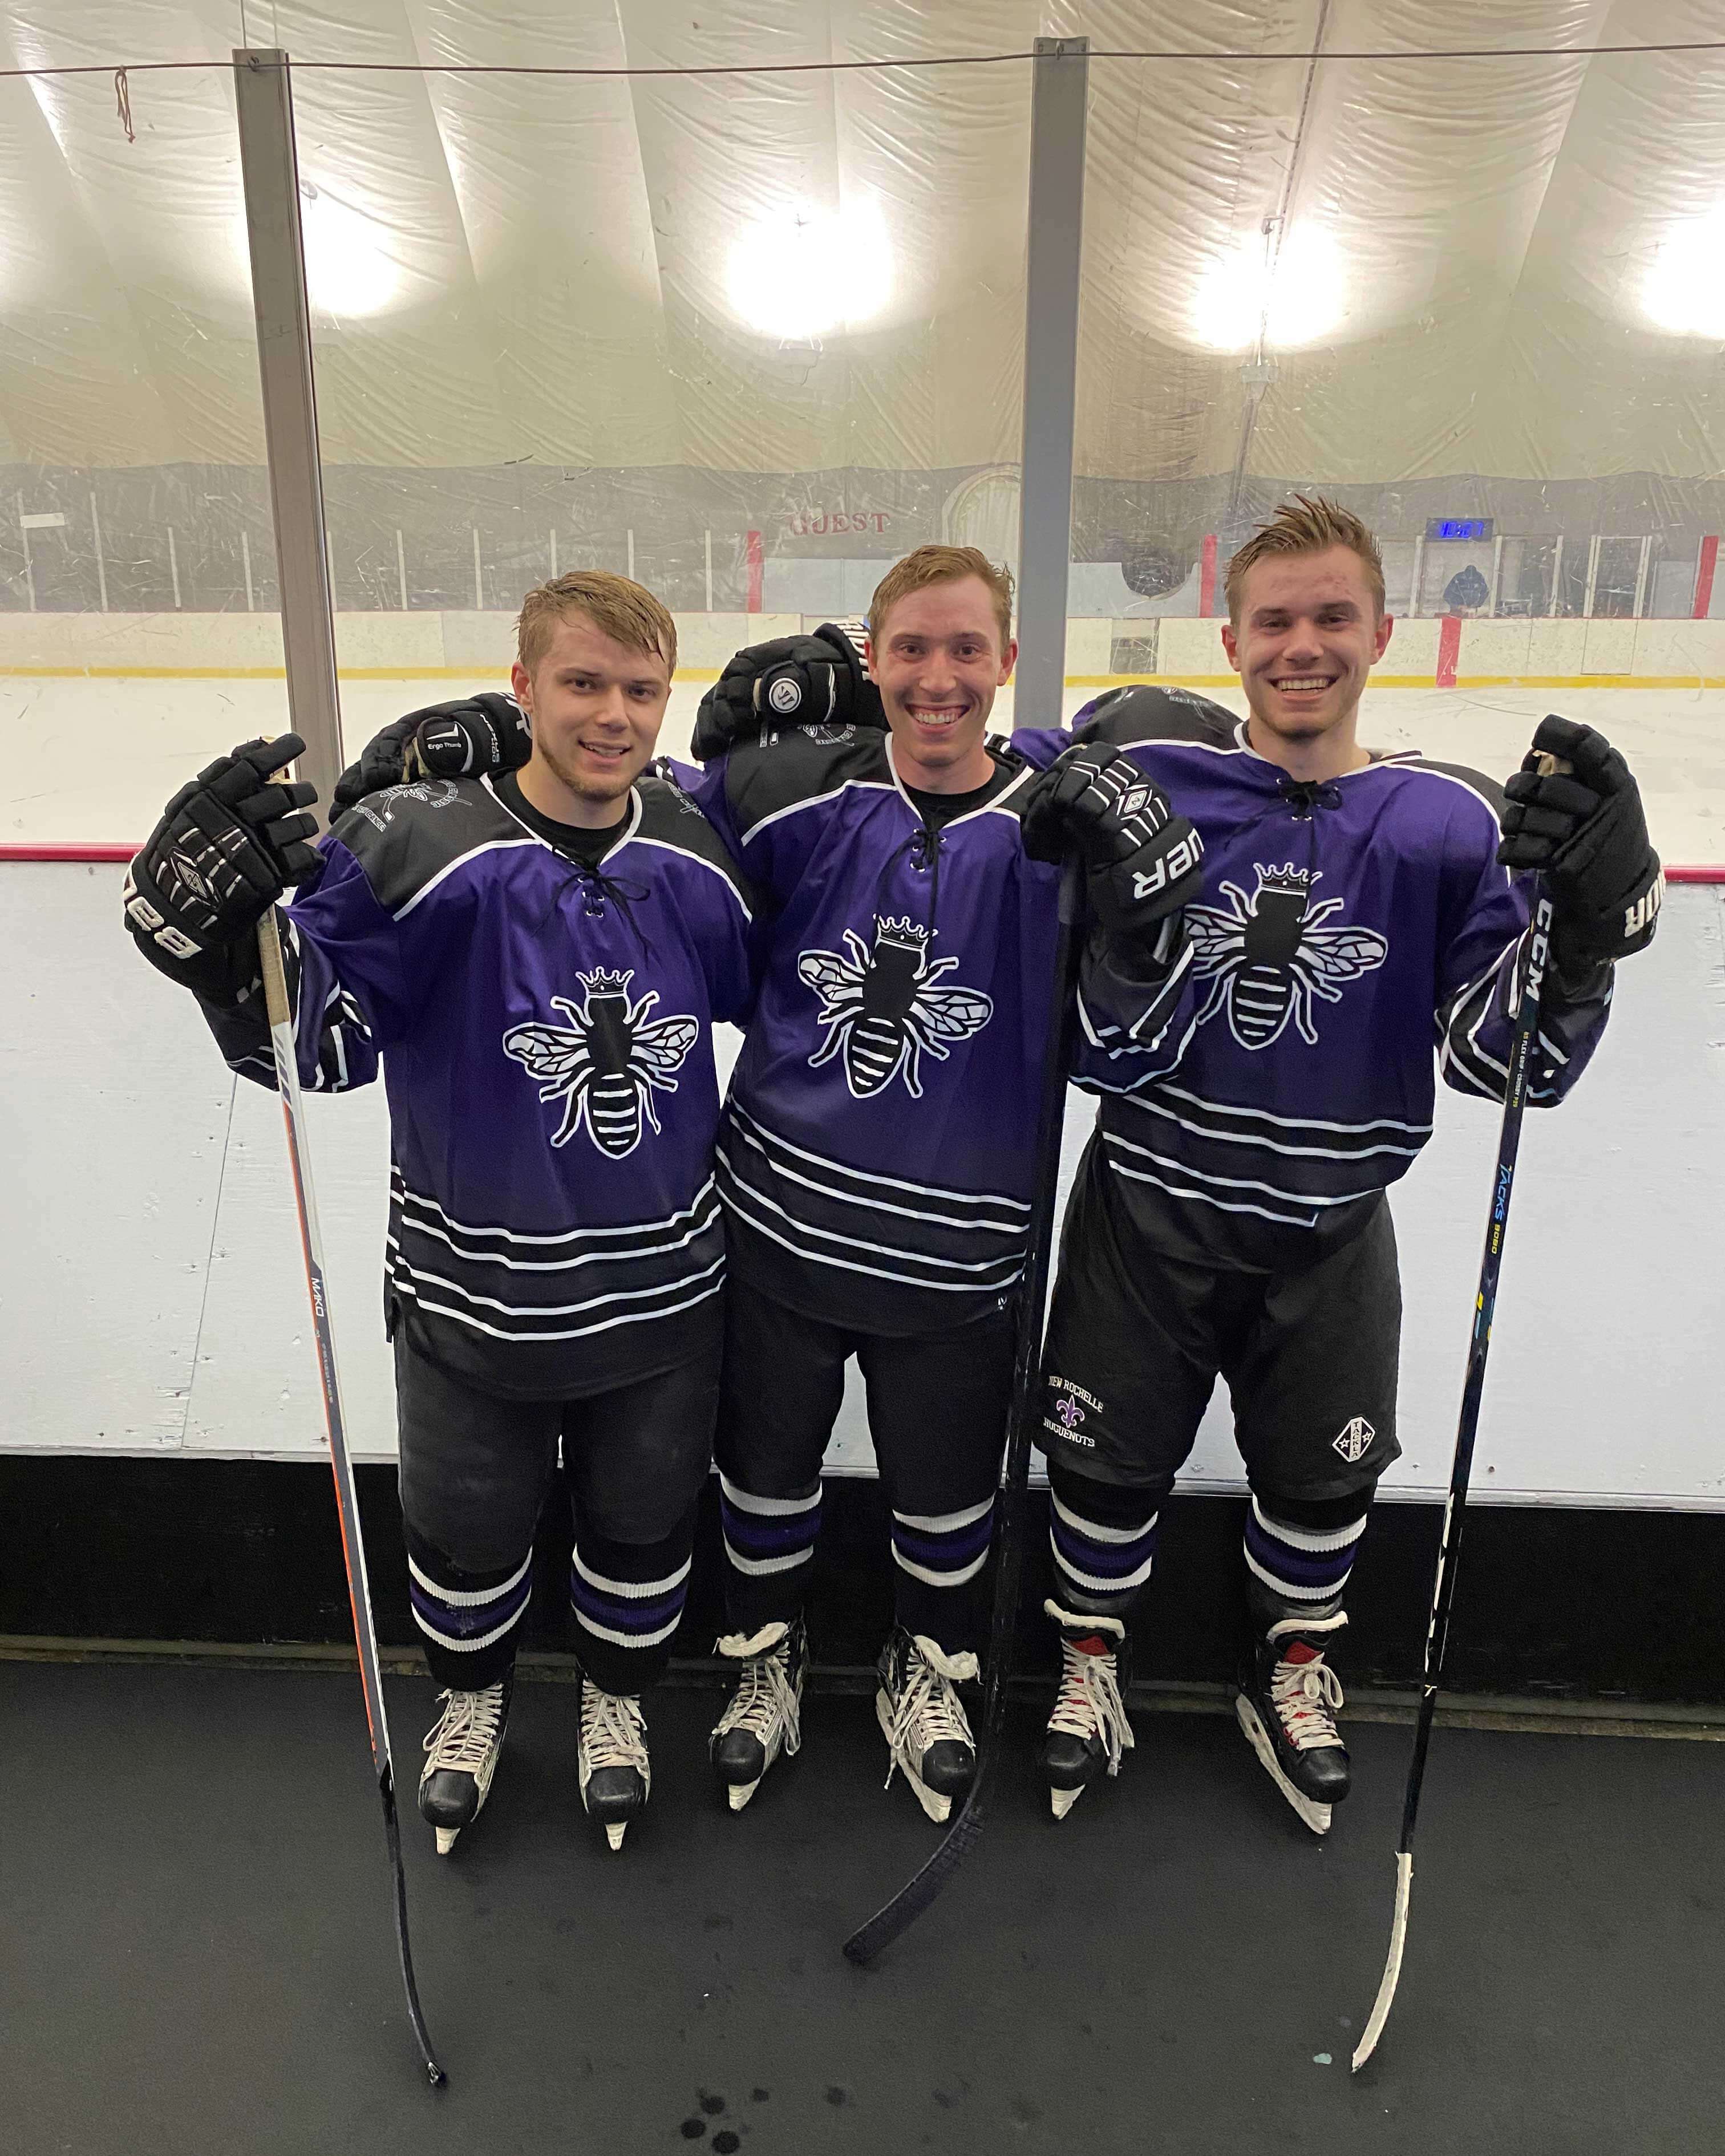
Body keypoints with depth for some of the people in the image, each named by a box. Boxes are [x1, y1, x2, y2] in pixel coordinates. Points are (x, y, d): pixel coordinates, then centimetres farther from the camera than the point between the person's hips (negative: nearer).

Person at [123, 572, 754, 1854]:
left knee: (645, 1520, 22)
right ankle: (472, 1689, 55)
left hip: (664, 1290, 2)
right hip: (475, 1297, -2)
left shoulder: (692, 851, -7)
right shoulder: (425, 851, -20)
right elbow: (321, 1042, -21)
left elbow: (761, 992, 10)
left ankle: (618, 1689, 53)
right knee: (467, 1527, 22)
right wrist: (225, 931, -36)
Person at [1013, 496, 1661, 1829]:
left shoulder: (1451, 824, -9)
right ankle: (1091, 1660, 43)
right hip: (1150, 1214, -1)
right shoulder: (1153, 789, -13)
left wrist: (1591, 919, -27)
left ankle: (1294, 1674, 49)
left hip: (1328, 1232, 2)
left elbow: (1513, 1064, -11)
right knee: (1111, 1462, 14)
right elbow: (1113, 1055, -16)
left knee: (1323, 1473, 20)